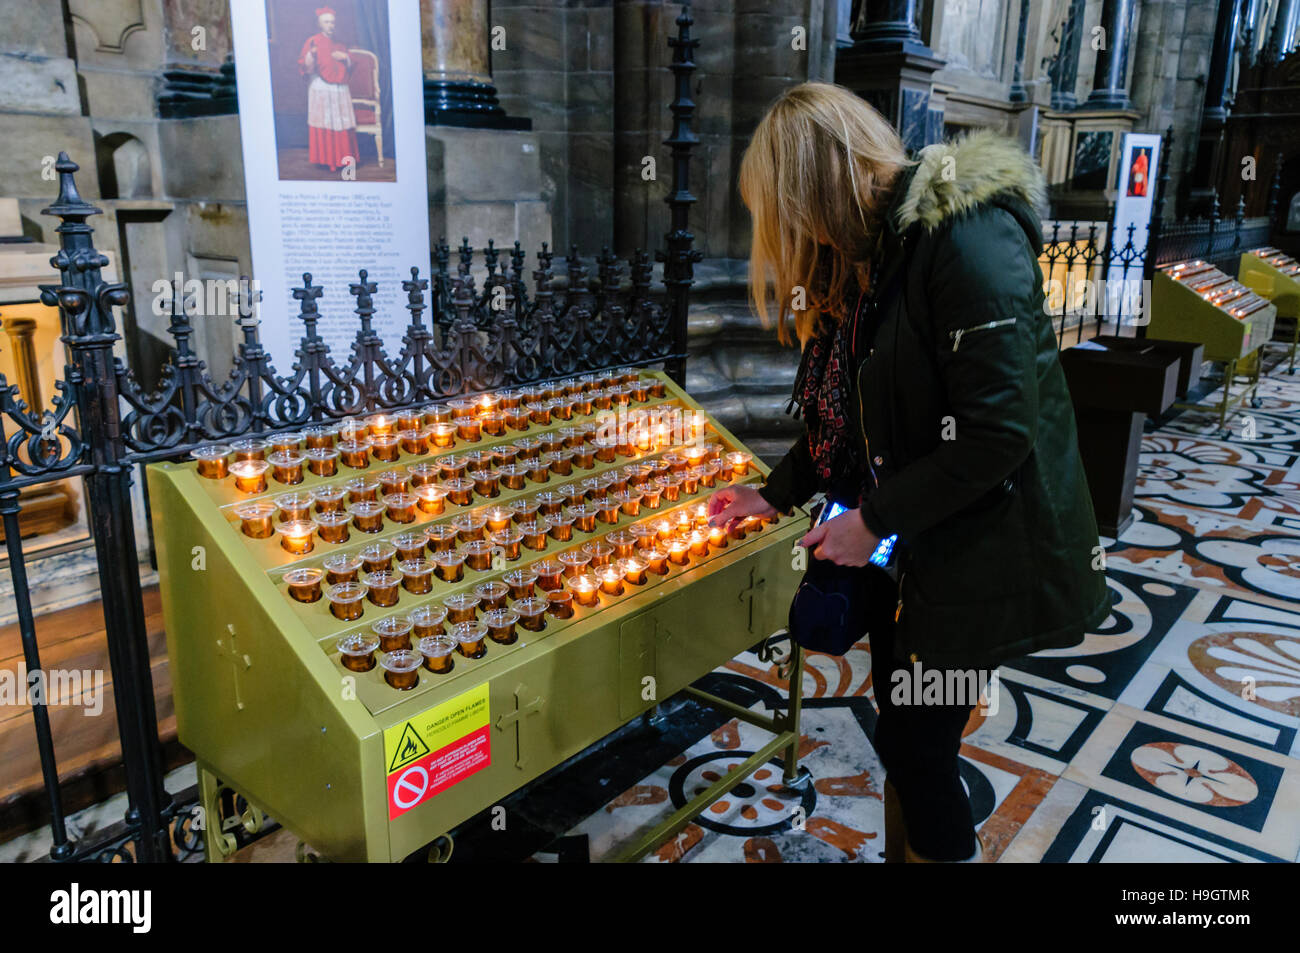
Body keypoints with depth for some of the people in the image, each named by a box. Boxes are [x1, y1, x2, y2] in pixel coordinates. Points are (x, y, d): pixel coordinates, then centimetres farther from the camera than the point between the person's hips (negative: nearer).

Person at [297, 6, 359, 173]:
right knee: (324, 125, -3)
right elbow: (307, 69, -7)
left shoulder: (339, 42, 14)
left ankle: (343, 157, 11)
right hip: (321, 89, -4)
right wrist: (311, 54, -25)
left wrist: (345, 57, -1)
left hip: (341, 90, 4)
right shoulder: (313, 42, -1)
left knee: (342, 125, 3)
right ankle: (326, 159, 4)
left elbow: (349, 67, 19)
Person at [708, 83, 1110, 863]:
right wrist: (775, 494, 16)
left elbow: (999, 432, -27)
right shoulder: (868, 250, 7)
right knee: (903, 722, 19)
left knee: (915, 740, 3)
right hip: (904, 537, 8)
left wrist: (875, 519, -19)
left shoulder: (967, 235, -22)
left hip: (978, 547, -8)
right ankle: (906, 848, 40)